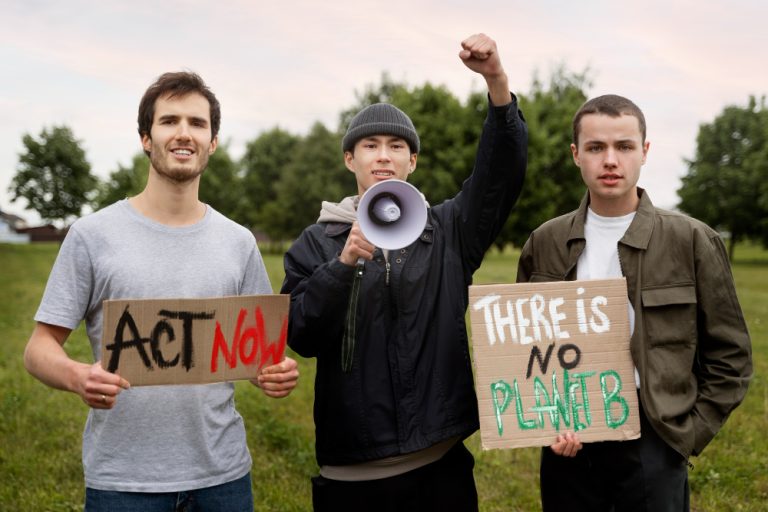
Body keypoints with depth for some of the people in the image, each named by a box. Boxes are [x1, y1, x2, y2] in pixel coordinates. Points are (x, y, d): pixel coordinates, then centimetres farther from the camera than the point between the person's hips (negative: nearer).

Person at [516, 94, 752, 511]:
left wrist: (685, 435, -6)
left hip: (651, 444, -2)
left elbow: (729, 357, 1)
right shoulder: (544, 243, 3)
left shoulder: (692, 241, -4)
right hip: (566, 442, 2)